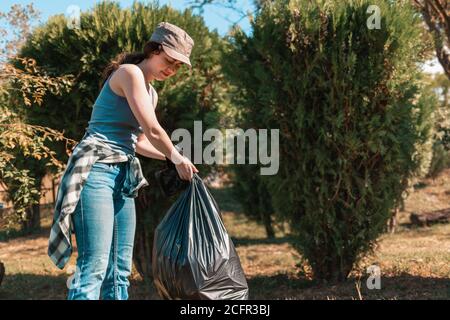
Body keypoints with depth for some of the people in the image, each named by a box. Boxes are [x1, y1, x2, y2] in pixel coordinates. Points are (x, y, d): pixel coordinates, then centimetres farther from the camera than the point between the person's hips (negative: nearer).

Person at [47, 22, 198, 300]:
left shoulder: (151, 93, 20)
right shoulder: (130, 72, -7)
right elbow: (153, 131, -11)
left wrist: (174, 158, 25)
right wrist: (177, 158, 5)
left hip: (123, 176, 10)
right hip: (96, 171, -10)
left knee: (120, 270, 7)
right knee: (94, 265, -17)